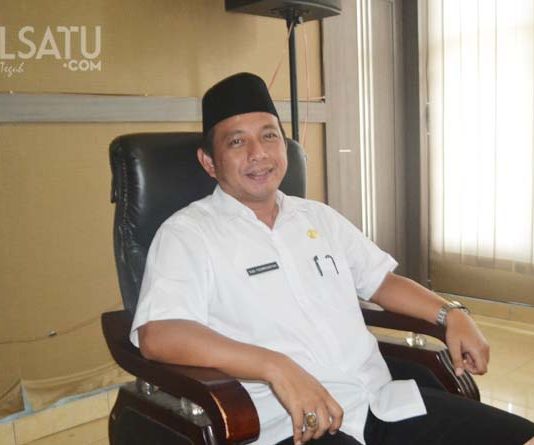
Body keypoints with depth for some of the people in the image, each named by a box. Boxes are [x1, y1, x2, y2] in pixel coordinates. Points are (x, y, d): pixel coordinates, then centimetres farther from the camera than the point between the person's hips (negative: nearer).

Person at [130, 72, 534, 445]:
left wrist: (451, 314, 7)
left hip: (385, 400, 6)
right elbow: (157, 335, -17)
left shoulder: (320, 216, 17)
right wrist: (276, 367, -27)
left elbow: (381, 281, 25)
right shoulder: (187, 233, -3)